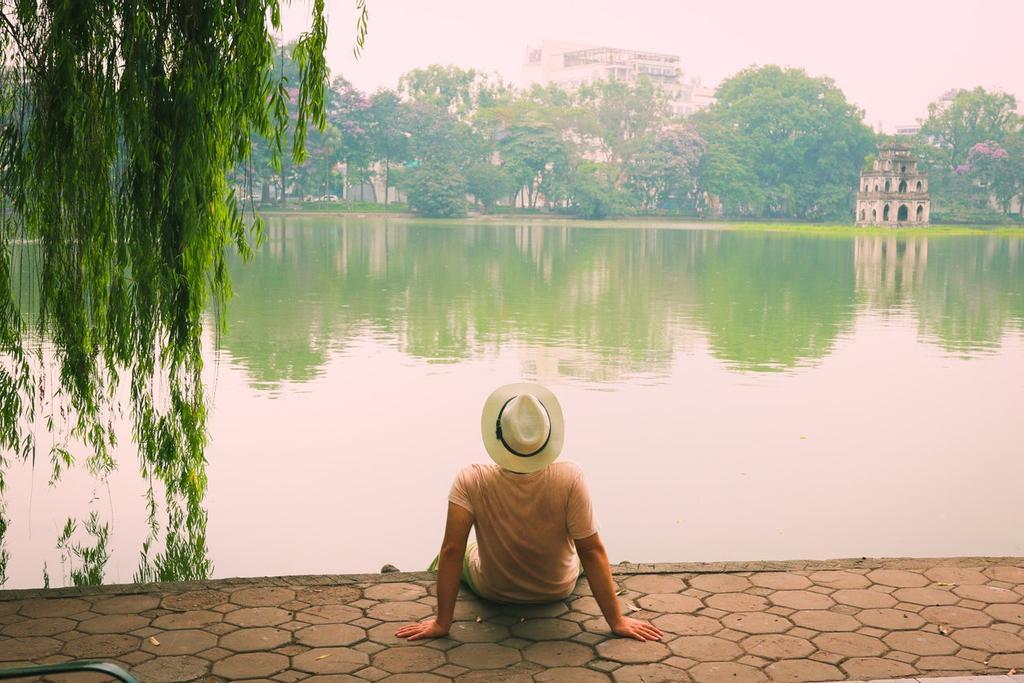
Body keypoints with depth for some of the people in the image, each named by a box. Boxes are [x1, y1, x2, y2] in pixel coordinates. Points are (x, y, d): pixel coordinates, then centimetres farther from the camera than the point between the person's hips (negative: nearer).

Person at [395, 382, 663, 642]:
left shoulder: (470, 481, -32)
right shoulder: (570, 478, -33)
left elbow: (451, 551, -28)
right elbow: (592, 551, -27)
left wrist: (441, 623, -19)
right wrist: (617, 622, -18)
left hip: (491, 591, 0)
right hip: (559, 590, 1)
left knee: (465, 552, 32)